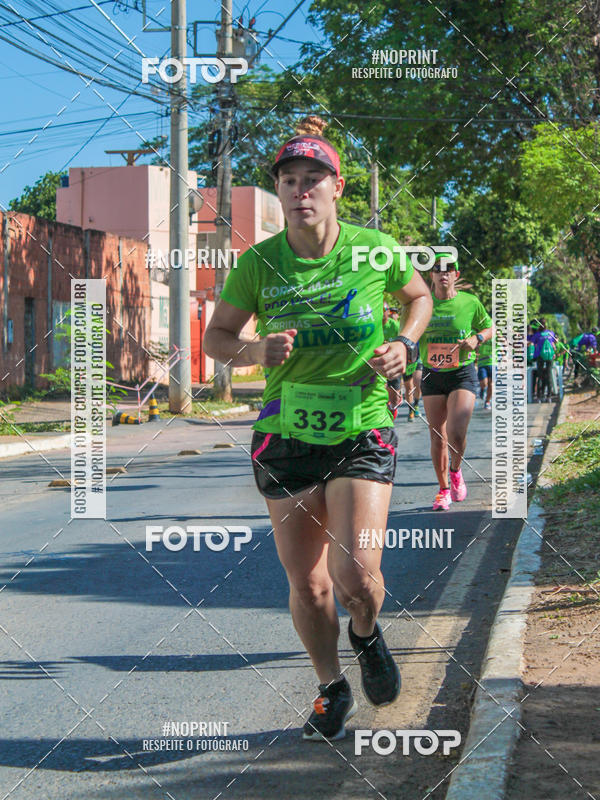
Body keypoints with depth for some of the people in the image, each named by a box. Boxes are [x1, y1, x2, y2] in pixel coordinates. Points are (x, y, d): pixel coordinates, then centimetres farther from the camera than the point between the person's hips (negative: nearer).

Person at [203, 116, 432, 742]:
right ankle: (332, 690, 30)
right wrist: (258, 350, -17)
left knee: (355, 576, -14)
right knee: (306, 583, 5)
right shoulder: (258, 263, -6)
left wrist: (404, 345, -5)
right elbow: (215, 338, 4)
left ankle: (366, 635, 23)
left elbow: (420, 297, 14)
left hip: (362, 434, -1)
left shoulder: (374, 248, -6)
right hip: (286, 438, 1)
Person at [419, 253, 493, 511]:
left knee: (456, 433, -17)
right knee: (437, 437, 4)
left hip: (463, 374, -2)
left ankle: (455, 471, 15)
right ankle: (443, 489, 22)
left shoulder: (470, 302, -3)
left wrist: (476, 339, -8)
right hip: (432, 375, 2)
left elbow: (489, 328, 12)